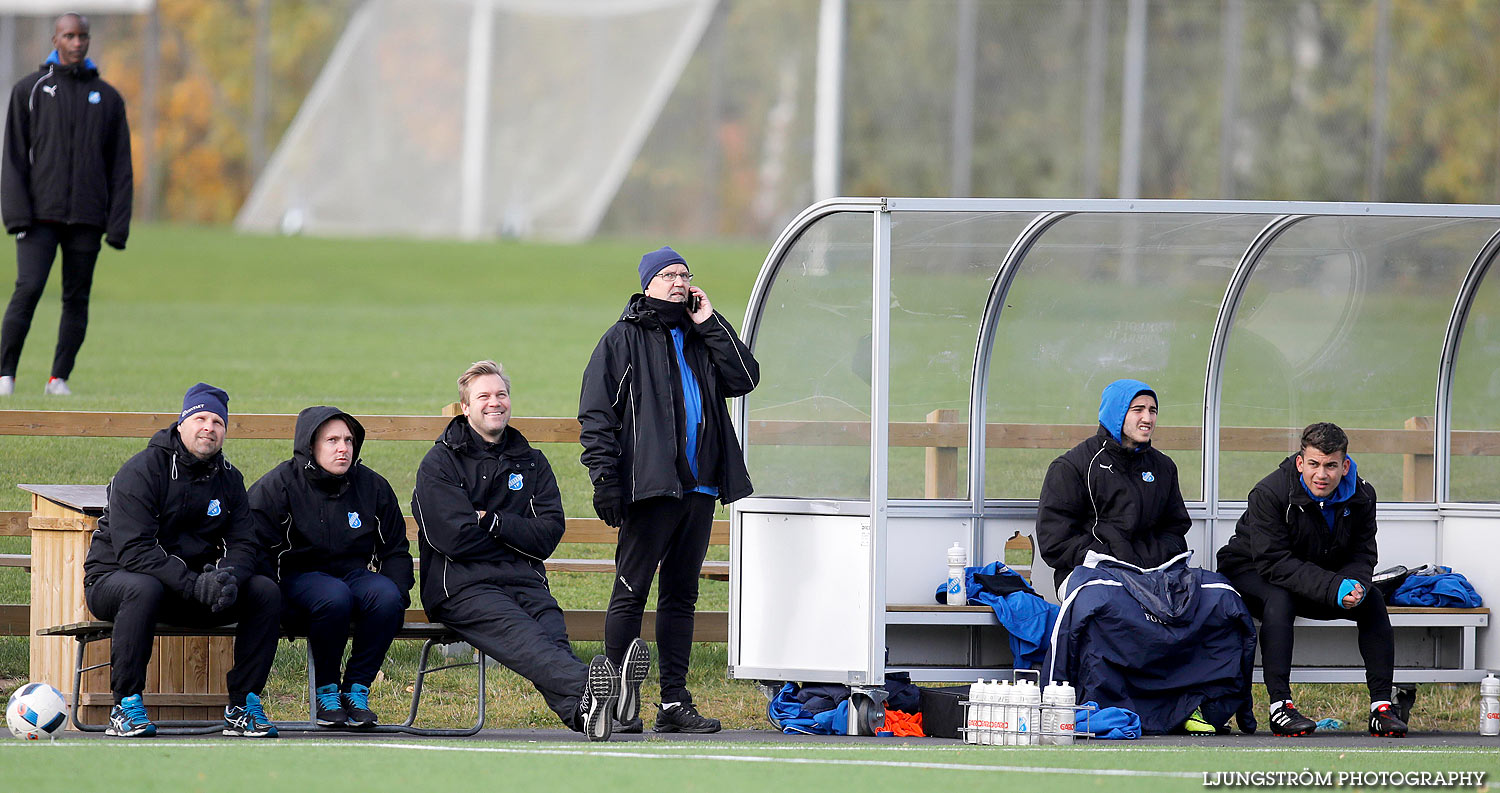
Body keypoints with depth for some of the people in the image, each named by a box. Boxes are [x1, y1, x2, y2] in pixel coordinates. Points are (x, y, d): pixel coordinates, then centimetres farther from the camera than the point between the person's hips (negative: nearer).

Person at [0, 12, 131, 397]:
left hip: (86, 218, 2)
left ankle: (59, 377, 9)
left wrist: (118, 226, 1)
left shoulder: (107, 98, 11)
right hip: (40, 216, -2)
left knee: (77, 299, 2)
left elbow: (120, 167, 10)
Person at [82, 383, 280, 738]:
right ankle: (126, 706, -30)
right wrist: (195, 585, -34)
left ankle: (242, 707, -9)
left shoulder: (229, 479, 6)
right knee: (142, 589, -41)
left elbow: (243, 544, 2)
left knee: (266, 592, -14)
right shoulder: (142, 471, -15)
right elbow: (133, 549, -24)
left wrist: (229, 576, -24)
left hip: (194, 582, 6)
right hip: (114, 577, -5)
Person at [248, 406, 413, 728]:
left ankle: (356, 690, -18)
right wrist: (273, 604, -18)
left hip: (357, 574, 4)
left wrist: (397, 593, -1)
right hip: (300, 577, -4)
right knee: (335, 597, -37)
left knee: (386, 595, -31)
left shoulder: (373, 486, 10)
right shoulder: (275, 487, -2)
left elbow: (396, 552, 18)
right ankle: (326, 691, -18)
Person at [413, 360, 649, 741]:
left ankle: (582, 709, -63)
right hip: (462, 585, -4)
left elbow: (548, 535, 9)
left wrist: (491, 522, -2)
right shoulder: (440, 464, 9)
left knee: (553, 634, -31)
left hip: (524, 581, 4)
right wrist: (512, 534, 5)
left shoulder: (531, 463, 22)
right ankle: (586, 688, -66)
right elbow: (456, 538, -5)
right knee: (524, 637, -35)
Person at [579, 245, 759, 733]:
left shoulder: (701, 337, 19)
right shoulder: (624, 339, 3)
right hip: (650, 489, -6)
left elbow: (744, 378, 6)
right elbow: (595, 413, -2)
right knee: (631, 592, -6)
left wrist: (710, 323, 3)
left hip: (700, 489, 6)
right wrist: (605, 477, -12)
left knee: (681, 596, 8)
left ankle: (675, 701, 10)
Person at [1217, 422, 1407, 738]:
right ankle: (1279, 705, -37)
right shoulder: (1269, 493, -27)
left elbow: (1361, 554, -4)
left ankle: (1381, 705, -14)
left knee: (1372, 601, -16)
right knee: (1279, 600, -36)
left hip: (1320, 574, 5)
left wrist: (1355, 585, -30)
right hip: (1252, 571, -5)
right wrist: (1333, 589, -40)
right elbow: (1273, 561, -32)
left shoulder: (1360, 496, -12)